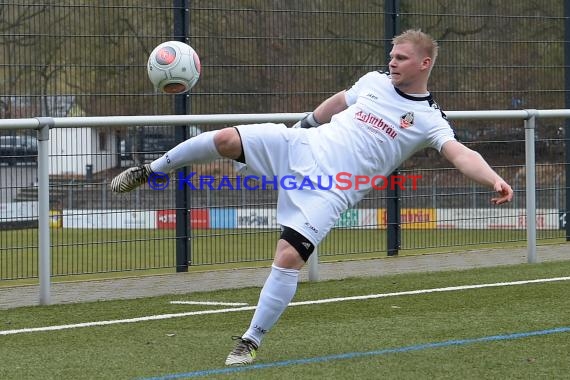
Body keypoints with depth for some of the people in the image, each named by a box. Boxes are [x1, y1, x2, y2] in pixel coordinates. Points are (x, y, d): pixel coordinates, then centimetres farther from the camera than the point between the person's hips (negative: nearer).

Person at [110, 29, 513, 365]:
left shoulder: (429, 119, -7)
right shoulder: (374, 81, 10)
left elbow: (460, 153, -22)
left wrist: (494, 179, -40)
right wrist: (310, 121, 40)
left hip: (329, 193, -4)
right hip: (300, 148, 4)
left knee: (288, 256, -19)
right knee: (227, 139, -16)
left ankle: (251, 342, -3)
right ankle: (150, 171, 8)